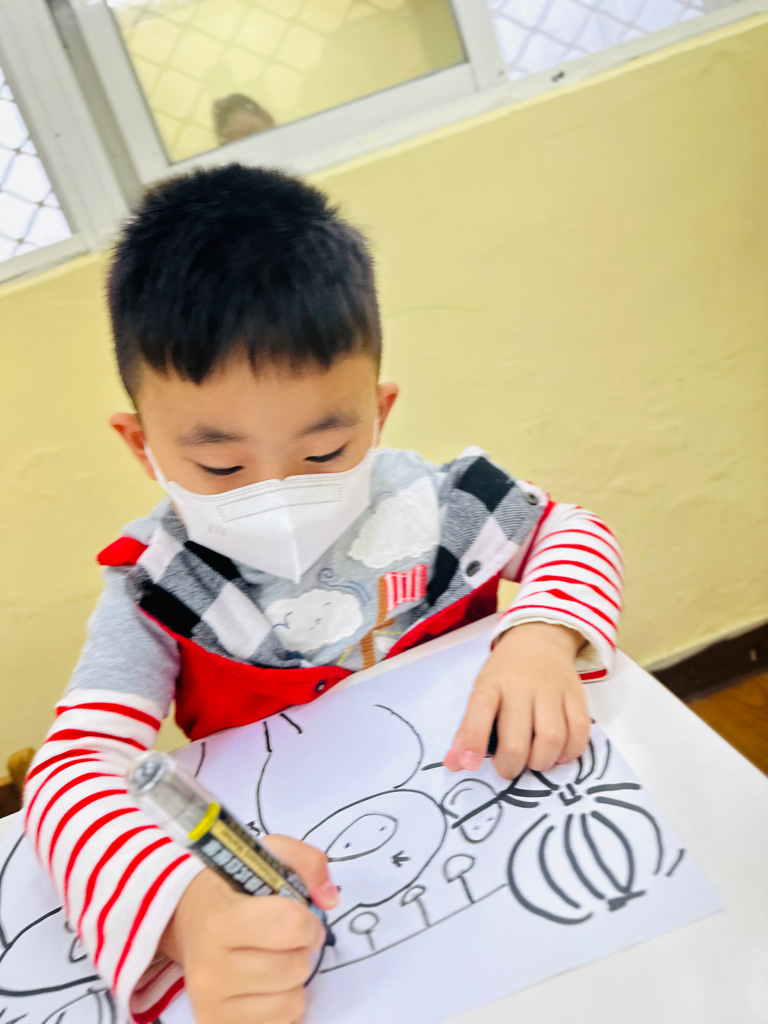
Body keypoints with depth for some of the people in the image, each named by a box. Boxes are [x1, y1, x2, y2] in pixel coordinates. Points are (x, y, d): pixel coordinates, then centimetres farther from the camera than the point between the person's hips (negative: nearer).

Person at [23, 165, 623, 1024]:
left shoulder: (426, 503, -12)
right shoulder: (157, 590, -17)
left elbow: (576, 534, 2)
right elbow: (71, 767, -27)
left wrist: (541, 635, -21)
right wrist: (187, 912, -47)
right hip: (291, 887, -1)